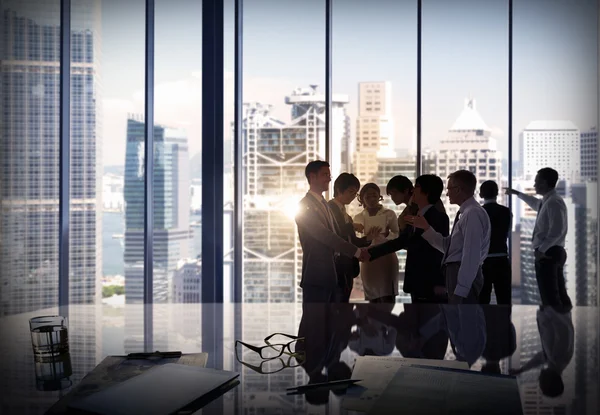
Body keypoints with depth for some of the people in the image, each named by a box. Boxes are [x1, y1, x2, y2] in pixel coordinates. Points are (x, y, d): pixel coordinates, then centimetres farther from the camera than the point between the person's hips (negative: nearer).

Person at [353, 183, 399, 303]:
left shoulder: (389, 214, -2)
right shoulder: (358, 218, 5)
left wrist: (388, 234, -20)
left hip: (387, 261, -3)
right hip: (368, 262, 3)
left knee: (388, 300, -10)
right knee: (373, 300, 8)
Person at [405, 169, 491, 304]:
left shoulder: (473, 213, -15)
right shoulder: (465, 213, 16)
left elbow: (471, 256, -22)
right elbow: (447, 246, 16)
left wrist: (460, 291, -24)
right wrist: (426, 228, 13)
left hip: (464, 277, -10)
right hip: (457, 273, 10)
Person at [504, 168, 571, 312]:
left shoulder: (554, 202, -15)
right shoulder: (546, 201, 15)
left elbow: (557, 230, -24)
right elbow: (536, 203, 40)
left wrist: (542, 249, -21)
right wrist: (517, 193, 46)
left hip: (547, 253, -10)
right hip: (550, 252, 10)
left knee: (550, 296, -10)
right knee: (559, 294, 12)